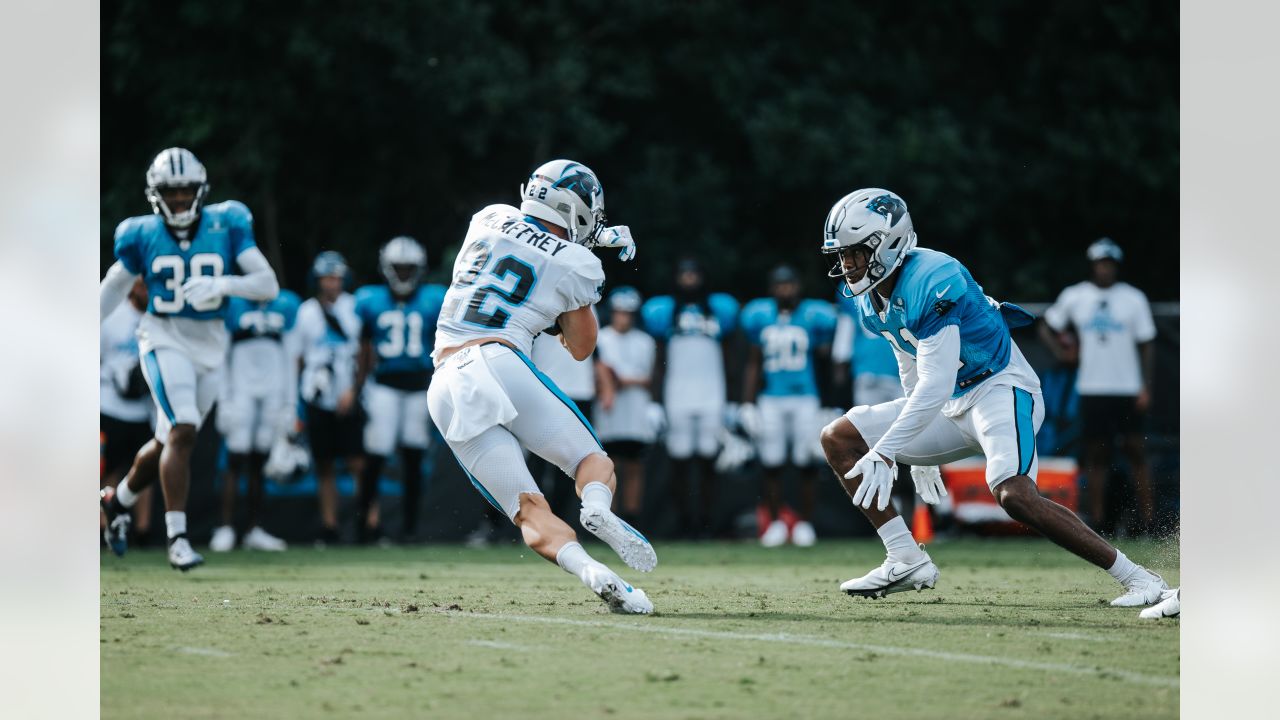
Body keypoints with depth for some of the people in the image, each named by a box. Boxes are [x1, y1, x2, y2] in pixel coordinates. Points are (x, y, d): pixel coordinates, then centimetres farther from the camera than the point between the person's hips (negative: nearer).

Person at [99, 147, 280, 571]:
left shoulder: (226, 227, -3)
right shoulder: (142, 236, -2)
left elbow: (269, 284, -8)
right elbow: (113, 288, 12)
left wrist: (222, 284, -26)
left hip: (211, 345, 3)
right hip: (164, 340, -3)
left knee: (169, 440, 12)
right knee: (183, 432, -21)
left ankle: (116, 503, 36)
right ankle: (177, 535, -18)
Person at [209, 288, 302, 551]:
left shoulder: (284, 306, 8)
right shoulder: (232, 305, -3)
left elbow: (289, 359, 13)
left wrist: (290, 403, 10)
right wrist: (224, 401, -7)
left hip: (272, 395, 4)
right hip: (241, 392, -3)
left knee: (258, 465, 6)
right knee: (236, 461, -8)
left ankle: (255, 530, 9)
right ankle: (225, 528, -6)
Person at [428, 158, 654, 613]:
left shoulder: (489, 219, 18)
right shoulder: (576, 265, 6)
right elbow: (581, 348, 18)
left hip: (446, 386, 4)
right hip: (500, 362, -4)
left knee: (529, 512, -3)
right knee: (595, 461, 10)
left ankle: (587, 569, -31)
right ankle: (598, 508, -26)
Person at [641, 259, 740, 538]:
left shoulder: (718, 311, 12)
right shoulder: (665, 313, 8)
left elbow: (726, 360, 16)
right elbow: (660, 363, 10)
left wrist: (728, 403, 11)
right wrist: (656, 402, 2)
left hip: (712, 399, 1)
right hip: (677, 398, -1)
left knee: (708, 463, -2)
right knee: (679, 464, -3)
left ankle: (706, 522, 5)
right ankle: (683, 522, 5)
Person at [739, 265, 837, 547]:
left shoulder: (813, 317, -1)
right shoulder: (760, 318, 6)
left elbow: (825, 360, 7)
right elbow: (753, 365, 10)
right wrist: (747, 405, 7)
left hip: (805, 399, -2)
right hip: (771, 400, 2)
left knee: (806, 465, -2)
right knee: (771, 465, 1)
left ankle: (805, 524, 8)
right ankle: (775, 522, 12)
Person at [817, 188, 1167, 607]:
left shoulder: (931, 283, -25)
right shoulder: (873, 301, 4)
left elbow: (935, 387, -29)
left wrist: (884, 454, -31)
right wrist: (922, 454, 26)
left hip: (1002, 388, -10)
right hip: (951, 405, 10)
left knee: (1014, 494, -33)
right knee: (838, 439, 3)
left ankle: (1136, 578, -24)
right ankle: (906, 561, -1)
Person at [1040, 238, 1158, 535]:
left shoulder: (1133, 298, 3)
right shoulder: (1074, 296, 5)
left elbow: (1147, 344, 4)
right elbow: (1047, 327, 15)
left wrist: (1146, 387, -3)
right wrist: (1061, 351, -4)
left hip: (1128, 388, -1)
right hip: (1092, 388, 1)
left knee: (1136, 452, -4)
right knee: (1095, 455, 2)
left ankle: (1148, 522, -2)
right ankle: (1099, 521, 3)